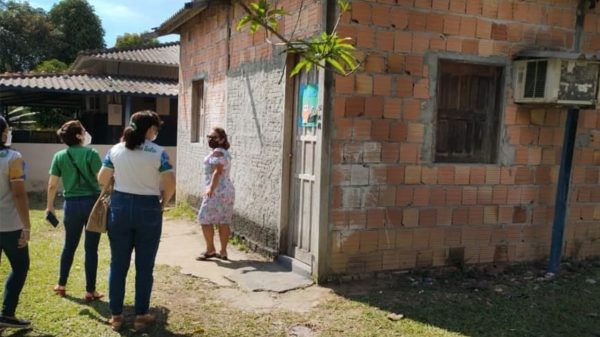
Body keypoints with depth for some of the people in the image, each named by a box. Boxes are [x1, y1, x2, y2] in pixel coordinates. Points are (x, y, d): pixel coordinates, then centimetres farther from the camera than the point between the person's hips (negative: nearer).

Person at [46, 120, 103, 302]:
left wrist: (50, 206, 15)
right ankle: (90, 291, 10)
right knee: (91, 248, 4)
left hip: (71, 204, 3)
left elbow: (52, 185, 3)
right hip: (92, 202, -3)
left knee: (69, 245, 20)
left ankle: (61, 285, 30)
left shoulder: (59, 156, 2)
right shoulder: (91, 153, -9)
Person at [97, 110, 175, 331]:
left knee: (118, 265, 11)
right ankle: (141, 316, 16)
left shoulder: (115, 150, 2)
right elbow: (170, 185, -11)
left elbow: (102, 179, 7)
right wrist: (162, 204, 6)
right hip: (148, 209, -3)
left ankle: (116, 316, 19)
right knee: (144, 267, 7)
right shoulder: (158, 152, -8)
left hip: (119, 207, 3)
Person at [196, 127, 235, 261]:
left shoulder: (217, 152, -11)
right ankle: (223, 251, 10)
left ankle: (210, 250, 2)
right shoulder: (225, 152, 19)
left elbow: (217, 171, -20)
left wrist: (211, 189, -24)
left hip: (217, 191, -10)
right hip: (227, 190, 10)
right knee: (223, 222, 8)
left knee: (205, 220, -2)